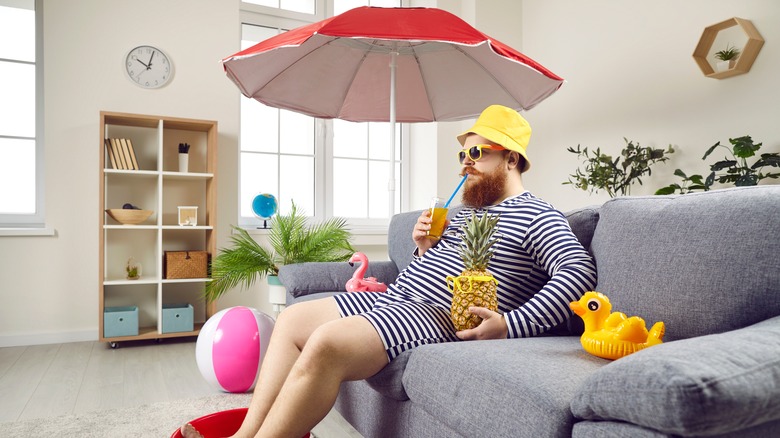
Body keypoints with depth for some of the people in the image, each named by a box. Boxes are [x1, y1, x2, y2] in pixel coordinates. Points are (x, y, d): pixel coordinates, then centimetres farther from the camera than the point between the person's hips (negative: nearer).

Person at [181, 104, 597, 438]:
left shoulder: (537, 216, -3)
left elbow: (580, 271, -18)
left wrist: (511, 325, -28)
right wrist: (424, 246, 5)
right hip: (391, 298, 10)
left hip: (439, 317, -10)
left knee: (326, 343, -30)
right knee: (291, 319, 5)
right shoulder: (465, 211, 23)